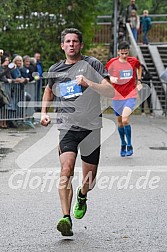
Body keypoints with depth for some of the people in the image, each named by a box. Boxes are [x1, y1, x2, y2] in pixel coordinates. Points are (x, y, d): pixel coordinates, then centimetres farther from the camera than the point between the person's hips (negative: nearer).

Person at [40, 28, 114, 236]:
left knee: (89, 180, 6)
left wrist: (88, 83, -24)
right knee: (66, 169, -22)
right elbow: (49, 90, 31)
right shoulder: (55, 70, 10)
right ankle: (66, 218, -26)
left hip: (91, 127, -1)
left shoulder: (92, 64, 0)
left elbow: (110, 92, -10)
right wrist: (44, 112, 17)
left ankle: (82, 197, 42)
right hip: (67, 127, 1)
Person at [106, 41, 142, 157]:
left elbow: (139, 67, 21)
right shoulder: (112, 63, -6)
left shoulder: (134, 61, -3)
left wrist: (139, 80, 12)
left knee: (125, 119, -20)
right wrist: (110, 78, -16)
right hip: (117, 96, 2)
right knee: (120, 121, 14)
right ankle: (123, 144, 37)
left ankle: (129, 146, -4)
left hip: (131, 95, -2)